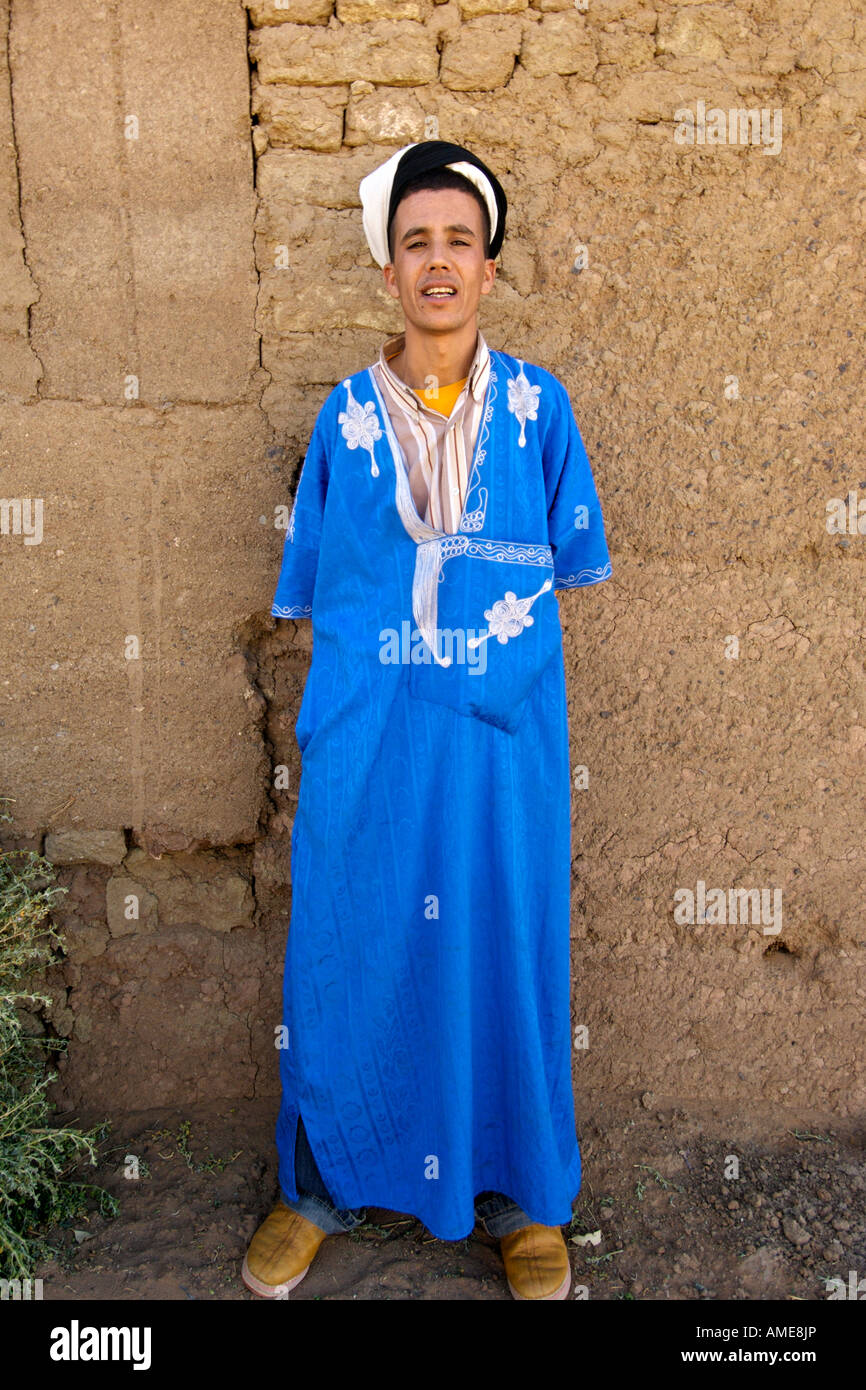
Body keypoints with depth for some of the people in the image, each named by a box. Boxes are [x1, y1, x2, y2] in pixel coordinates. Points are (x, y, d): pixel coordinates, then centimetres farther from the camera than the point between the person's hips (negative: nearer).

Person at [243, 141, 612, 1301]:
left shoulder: (538, 406, 3)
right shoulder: (347, 413, 5)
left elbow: (568, 560, 9)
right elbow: (316, 583, 8)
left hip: (502, 728, 0)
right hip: (366, 736, 1)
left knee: (503, 947, 8)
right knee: (349, 945, 9)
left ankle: (518, 1196, 30)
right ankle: (326, 1184, 31)